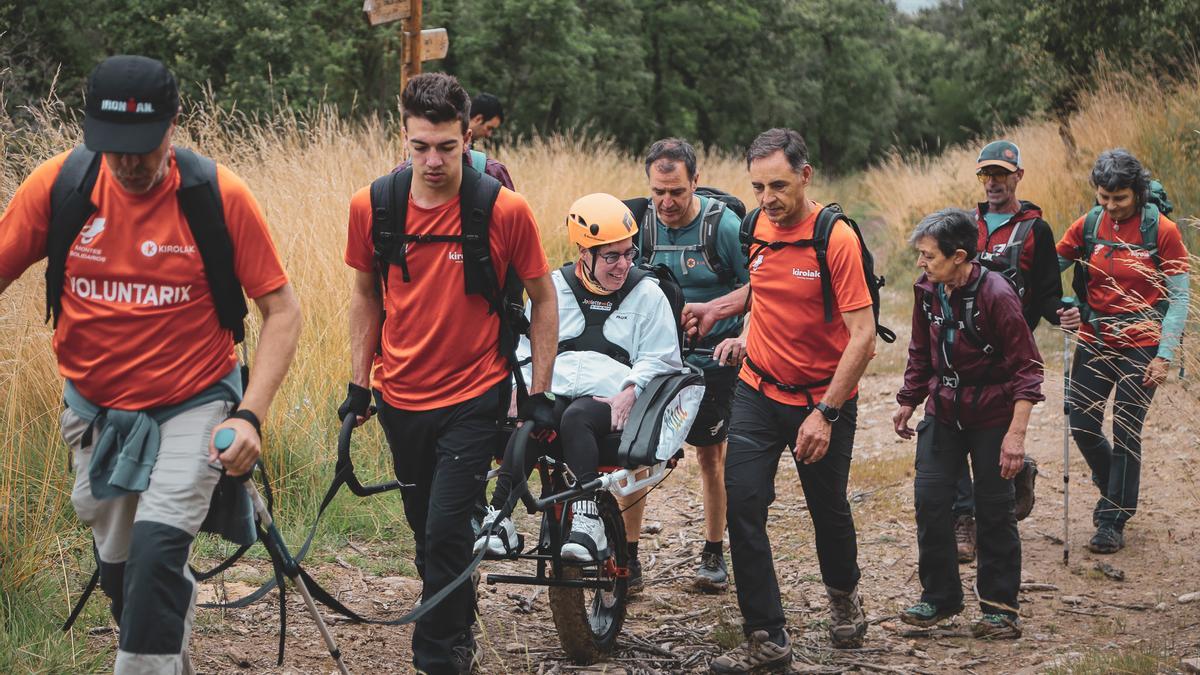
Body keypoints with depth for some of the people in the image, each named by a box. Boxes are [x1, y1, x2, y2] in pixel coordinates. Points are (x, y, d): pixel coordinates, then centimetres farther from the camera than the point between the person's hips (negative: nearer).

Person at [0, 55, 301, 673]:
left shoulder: (218, 195, -16)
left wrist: (249, 415, -19)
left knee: (156, 554, -21)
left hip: (193, 407, -3)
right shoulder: (58, 185, -11)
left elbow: (281, 310, -10)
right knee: (118, 570, 16)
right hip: (96, 409, 4)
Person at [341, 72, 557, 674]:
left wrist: (539, 393, -3)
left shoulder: (504, 210, -14)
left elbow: (543, 299, -2)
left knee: (446, 532, -11)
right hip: (401, 399, 4)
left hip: (473, 398, -4)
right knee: (426, 529, 16)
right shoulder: (372, 206, -6)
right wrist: (358, 383, 9)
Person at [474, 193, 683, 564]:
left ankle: (588, 519, -43)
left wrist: (629, 392, -11)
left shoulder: (647, 294, 11)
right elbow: (528, 348, 17)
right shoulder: (555, 288, 16)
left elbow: (660, 359, 7)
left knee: (575, 418, -37)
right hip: (554, 393, 2)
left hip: (611, 401, -2)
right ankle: (499, 515, -38)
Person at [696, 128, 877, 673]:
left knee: (829, 510, 13)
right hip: (758, 391, 4)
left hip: (824, 400, -4)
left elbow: (862, 336, -21)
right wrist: (749, 334, 6)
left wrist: (825, 414, -24)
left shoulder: (836, 239, -19)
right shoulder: (757, 226, -1)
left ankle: (843, 595, 44)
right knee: (742, 505, -8)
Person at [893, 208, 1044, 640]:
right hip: (944, 412, 5)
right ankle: (939, 597, 13)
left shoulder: (996, 295, -20)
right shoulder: (928, 291, -2)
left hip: (991, 417, -5)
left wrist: (1016, 433, -21)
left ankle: (999, 606, 14)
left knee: (994, 510, 2)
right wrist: (907, 403, 16)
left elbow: (1026, 367, -17)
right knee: (930, 499, -1)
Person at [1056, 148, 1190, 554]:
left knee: (1125, 432, -3)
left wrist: (1164, 356, -13)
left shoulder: (1162, 230, -10)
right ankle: (1115, 491, 32)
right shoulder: (1088, 226, 0)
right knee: (1082, 426, 5)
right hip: (1094, 342, 4)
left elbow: (1178, 300, -8)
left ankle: (1113, 523, 9)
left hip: (1141, 347, -4)